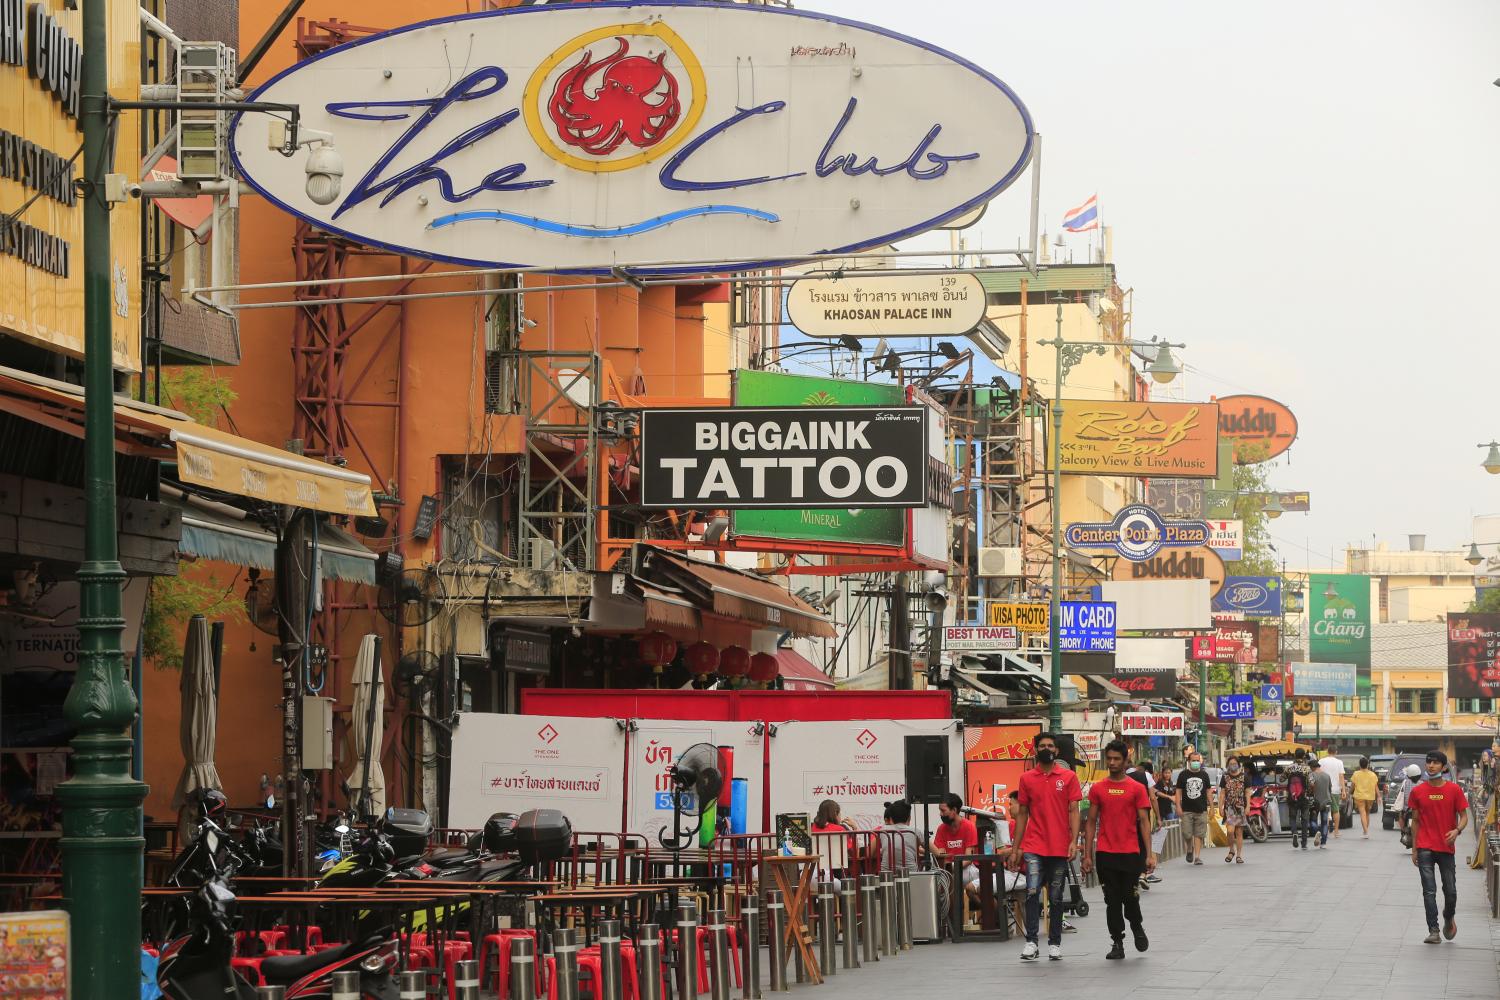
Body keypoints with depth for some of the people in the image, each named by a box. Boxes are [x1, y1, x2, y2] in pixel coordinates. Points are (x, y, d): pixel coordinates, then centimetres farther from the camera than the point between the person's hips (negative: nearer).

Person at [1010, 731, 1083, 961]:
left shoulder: (1069, 777, 3)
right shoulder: (1027, 778, 7)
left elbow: (1074, 811, 1)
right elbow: (1022, 814, 11)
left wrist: (1074, 842, -11)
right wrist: (1015, 848, 9)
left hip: (1060, 848, 0)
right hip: (1034, 847, 0)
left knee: (1056, 897, 7)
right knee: (1032, 891, -14)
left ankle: (1054, 943, 16)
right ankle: (1031, 942, -12)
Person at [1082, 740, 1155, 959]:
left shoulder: (1137, 789, 2)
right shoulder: (1097, 789, 6)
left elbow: (1144, 822, 0)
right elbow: (1091, 822, 8)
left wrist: (1149, 854, -7)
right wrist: (1087, 855, 3)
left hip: (1130, 853, -1)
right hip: (1105, 854, 1)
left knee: (1130, 897, 0)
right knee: (1112, 900, 3)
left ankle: (1137, 927, 30)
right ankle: (1117, 943, 9)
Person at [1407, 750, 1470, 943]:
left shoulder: (1454, 790, -1)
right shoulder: (1417, 792, 2)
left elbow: (1464, 816, 2)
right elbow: (1415, 821, 8)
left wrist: (1457, 830, -20)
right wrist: (1414, 849, 7)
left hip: (1446, 847, 0)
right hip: (1425, 848, 0)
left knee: (1450, 891, 6)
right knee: (1429, 891, -5)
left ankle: (1449, 919, 35)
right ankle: (1433, 931, -4)